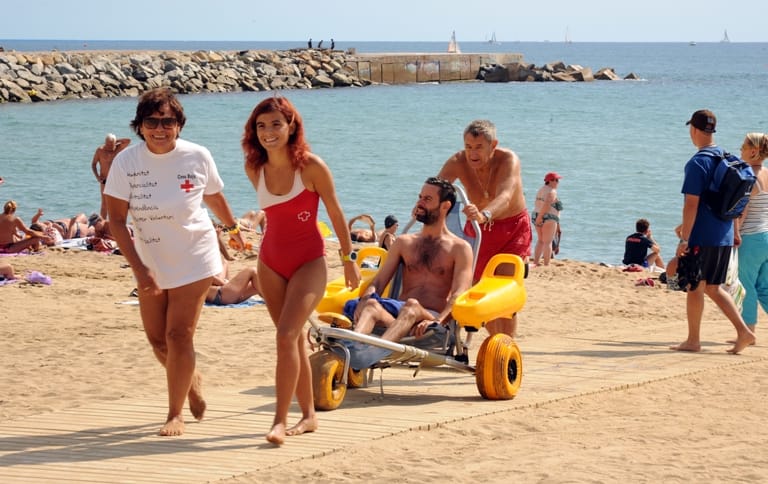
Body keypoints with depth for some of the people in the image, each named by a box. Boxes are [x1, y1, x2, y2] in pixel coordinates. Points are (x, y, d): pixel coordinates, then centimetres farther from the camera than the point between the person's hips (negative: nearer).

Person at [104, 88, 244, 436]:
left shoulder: (197, 157, -13)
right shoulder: (126, 162, -14)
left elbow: (214, 197, 8)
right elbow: (116, 219, -13)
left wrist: (233, 228, 25)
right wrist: (138, 268, -20)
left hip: (194, 261, -2)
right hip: (150, 264, 3)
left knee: (179, 336, -7)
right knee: (157, 339, 12)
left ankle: (175, 414, 6)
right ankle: (191, 379, 42)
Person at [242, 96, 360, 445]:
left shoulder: (311, 166, -16)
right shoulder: (255, 169, -2)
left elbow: (335, 214, -5)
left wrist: (349, 259, 2)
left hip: (309, 261, -5)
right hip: (271, 262, 5)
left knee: (286, 335, -18)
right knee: (293, 339, 11)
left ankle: (280, 420, -18)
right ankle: (309, 415, 22)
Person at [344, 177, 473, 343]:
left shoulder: (460, 248, 10)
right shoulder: (403, 242, 24)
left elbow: (458, 295, -4)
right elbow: (378, 282, 15)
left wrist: (437, 322, -24)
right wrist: (364, 300, -10)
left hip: (432, 317, -3)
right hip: (397, 312, 4)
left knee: (412, 305, -38)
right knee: (371, 304, -31)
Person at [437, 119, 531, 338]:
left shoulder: (508, 160, -31)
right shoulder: (458, 162, -21)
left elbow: (505, 197, -48)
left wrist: (484, 215, -69)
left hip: (513, 228, -4)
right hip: (478, 229, 4)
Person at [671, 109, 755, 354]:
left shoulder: (697, 163, -14)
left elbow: (691, 204, -18)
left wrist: (684, 239, -15)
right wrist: (735, 232, 23)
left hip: (702, 238, -7)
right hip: (724, 238, 7)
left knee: (695, 288, 4)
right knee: (714, 288, 14)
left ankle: (693, 341, 11)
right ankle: (743, 331, 3)